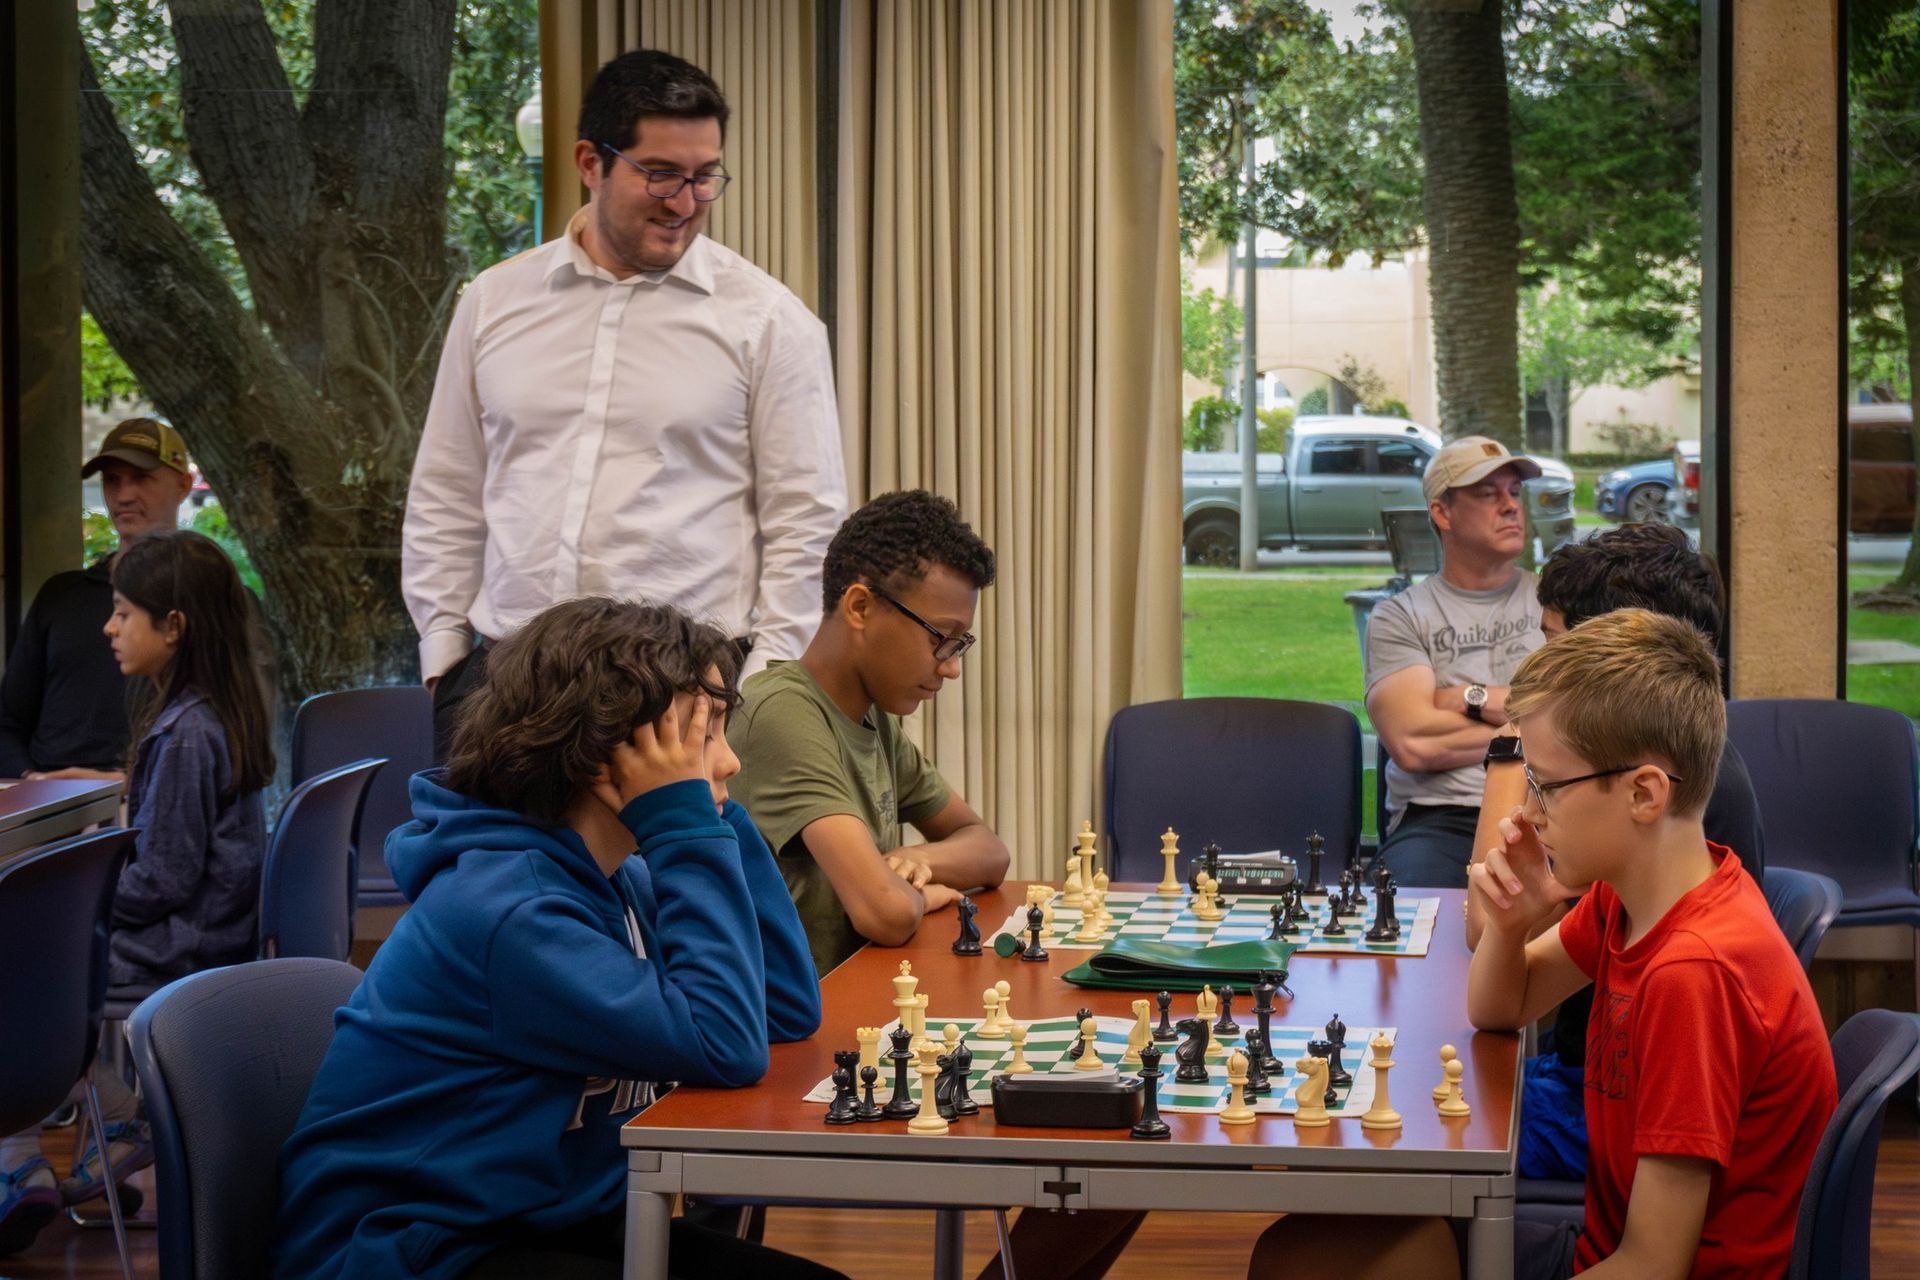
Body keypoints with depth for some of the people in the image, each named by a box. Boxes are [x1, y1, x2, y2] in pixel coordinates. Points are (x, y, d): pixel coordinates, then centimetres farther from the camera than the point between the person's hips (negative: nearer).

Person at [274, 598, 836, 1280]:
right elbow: (726, 1046, -28)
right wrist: (688, 825, -22)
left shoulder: (614, 873, 4)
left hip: (552, 1224, 9)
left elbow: (789, 1009, 1)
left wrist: (708, 817, -4)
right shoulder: (504, 905, -24)